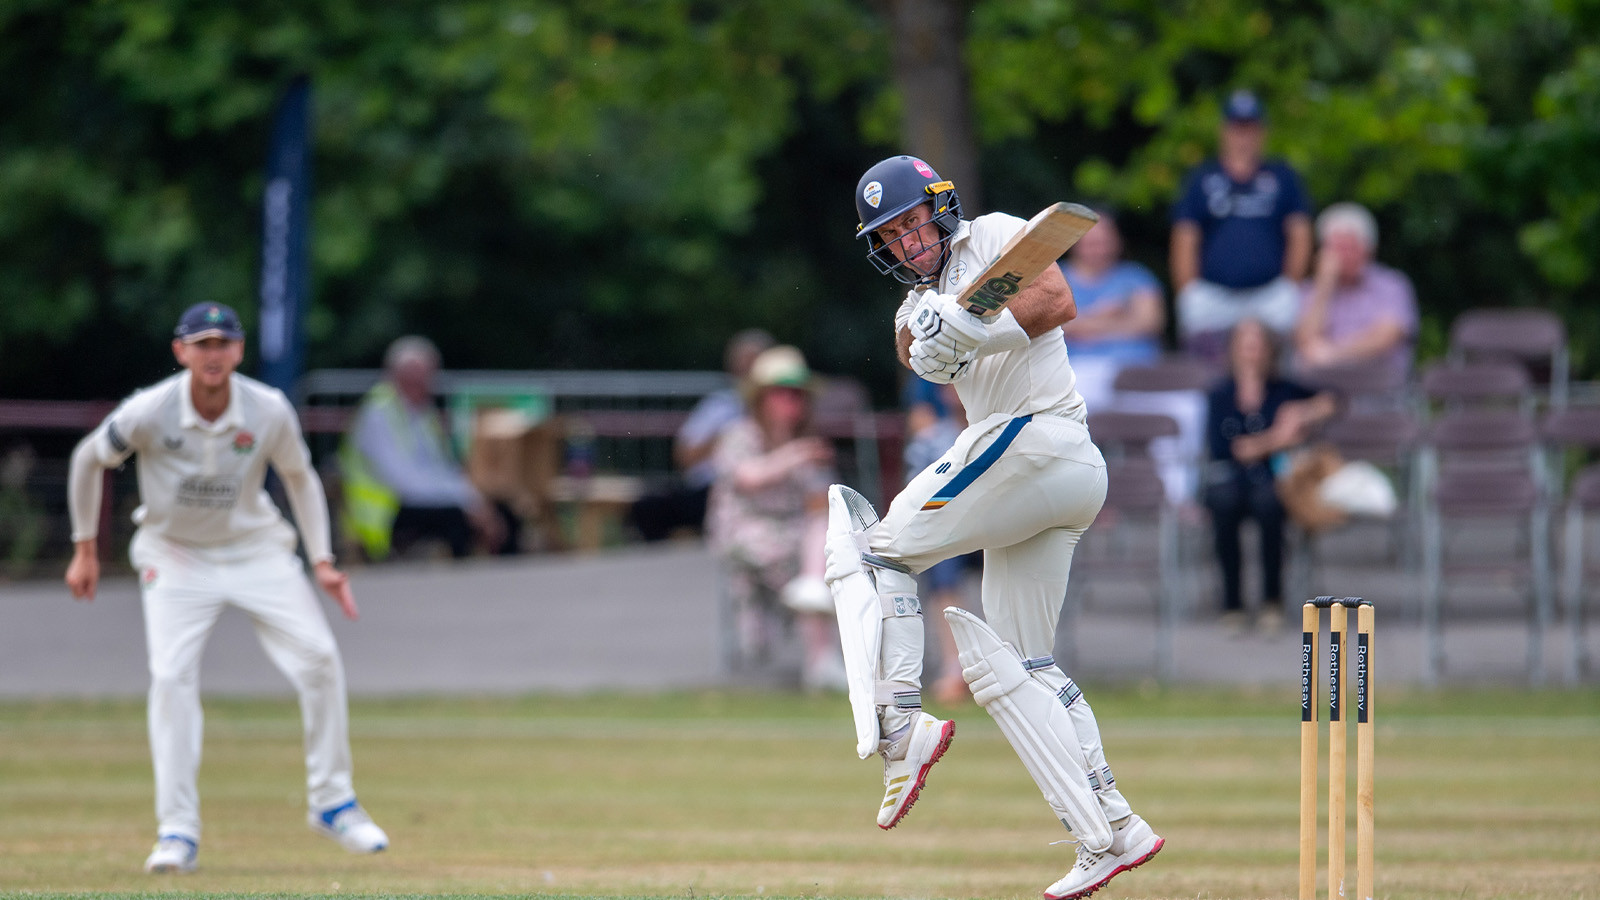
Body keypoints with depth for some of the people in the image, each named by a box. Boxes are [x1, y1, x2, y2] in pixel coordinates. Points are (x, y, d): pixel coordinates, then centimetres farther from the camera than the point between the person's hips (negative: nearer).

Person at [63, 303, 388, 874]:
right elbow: (88, 460, -2)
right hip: (175, 555, -2)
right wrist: (84, 549, 2)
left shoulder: (270, 413, -17)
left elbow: (300, 478, 2)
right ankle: (177, 831, -12)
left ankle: (331, 803, 7)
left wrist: (321, 562, -4)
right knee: (171, 678, -17)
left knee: (319, 659, -10)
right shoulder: (148, 413, -21)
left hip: (255, 548, 2)